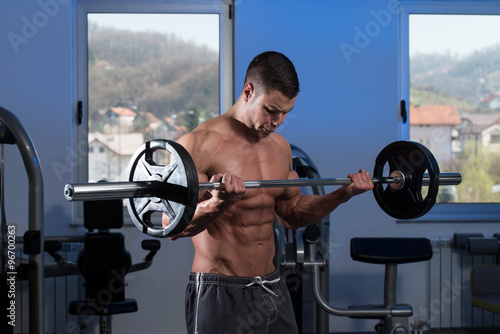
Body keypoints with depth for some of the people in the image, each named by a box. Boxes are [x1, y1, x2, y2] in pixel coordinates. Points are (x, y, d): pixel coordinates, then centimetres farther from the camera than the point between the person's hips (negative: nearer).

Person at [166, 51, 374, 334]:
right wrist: (220, 203, -35)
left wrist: (343, 194, 5)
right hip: (220, 294, -6)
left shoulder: (280, 147, 10)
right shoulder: (202, 143, -13)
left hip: (271, 288, 7)